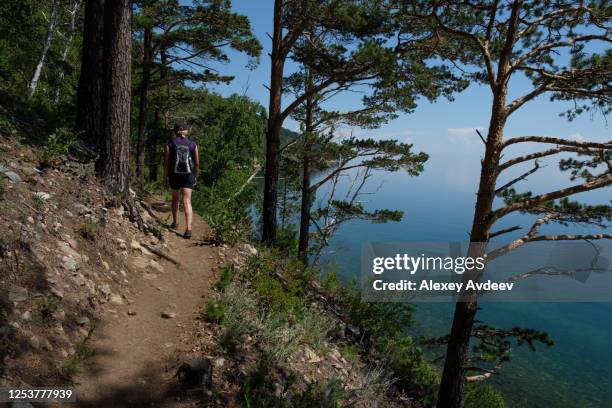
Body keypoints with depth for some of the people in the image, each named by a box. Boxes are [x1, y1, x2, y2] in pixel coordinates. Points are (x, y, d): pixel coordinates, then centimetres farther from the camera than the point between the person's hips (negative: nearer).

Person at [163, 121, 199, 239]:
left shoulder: (170, 144, -2)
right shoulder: (193, 144, 1)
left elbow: (166, 163, -5)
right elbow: (197, 163, 4)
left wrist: (165, 179, 2)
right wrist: (195, 176, 18)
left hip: (174, 176, 0)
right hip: (188, 176, 0)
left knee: (175, 198, 22)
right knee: (187, 201, -5)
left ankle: (175, 222, 36)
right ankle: (188, 228, -19)